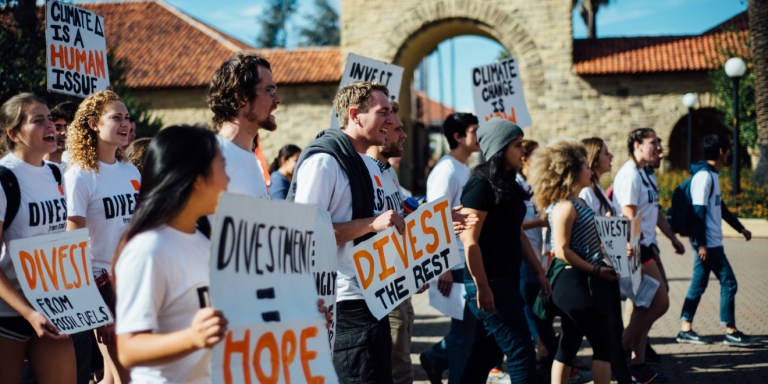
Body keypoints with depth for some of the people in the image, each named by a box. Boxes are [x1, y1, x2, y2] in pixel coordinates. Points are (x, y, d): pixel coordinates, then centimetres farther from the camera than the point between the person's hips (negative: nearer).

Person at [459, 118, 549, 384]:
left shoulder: (506, 185, 15)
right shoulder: (482, 184, -14)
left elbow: (518, 234, 21)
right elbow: (469, 241, -19)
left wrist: (539, 271, 18)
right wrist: (482, 287, -21)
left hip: (506, 280, 9)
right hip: (489, 282, -9)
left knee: (487, 354, 12)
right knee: (521, 352, -7)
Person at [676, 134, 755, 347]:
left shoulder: (711, 175, 15)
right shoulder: (704, 176, -15)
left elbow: (720, 207, 25)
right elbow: (698, 211, -20)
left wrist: (740, 228, 29)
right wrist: (701, 244, -22)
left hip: (709, 242, 10)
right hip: (708, 242, -10)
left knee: (699, 283, 10)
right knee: (728, 283, -5)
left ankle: (686, 329, 13)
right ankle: (731, 332, 1)